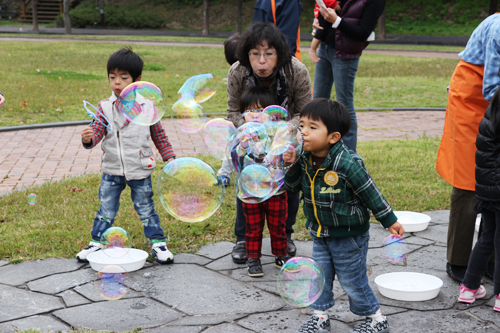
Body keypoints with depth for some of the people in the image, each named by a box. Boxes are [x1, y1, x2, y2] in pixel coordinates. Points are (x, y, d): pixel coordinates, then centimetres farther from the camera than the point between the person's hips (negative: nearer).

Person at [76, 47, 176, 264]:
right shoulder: (105, 107, -2)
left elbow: (159, 135, 4)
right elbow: (97, 131, -9)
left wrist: (169, 157, 2)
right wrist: (88, 138, -31)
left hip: (140, 170, -1)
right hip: (112, 170, 1)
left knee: (146, 209, 10)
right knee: (106, 210, 12)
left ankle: (158, 243, 23)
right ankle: (96, 243, 27)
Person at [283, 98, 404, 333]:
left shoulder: (348, 164, -26)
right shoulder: (306, 159, -8)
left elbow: (370, 194, -16)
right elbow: (294, 186, 5)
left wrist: (390, 221, -7)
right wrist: (292, 165, -14)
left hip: (349, 235, -6)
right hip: (320, 234, 6)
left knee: (353, 282, 7)